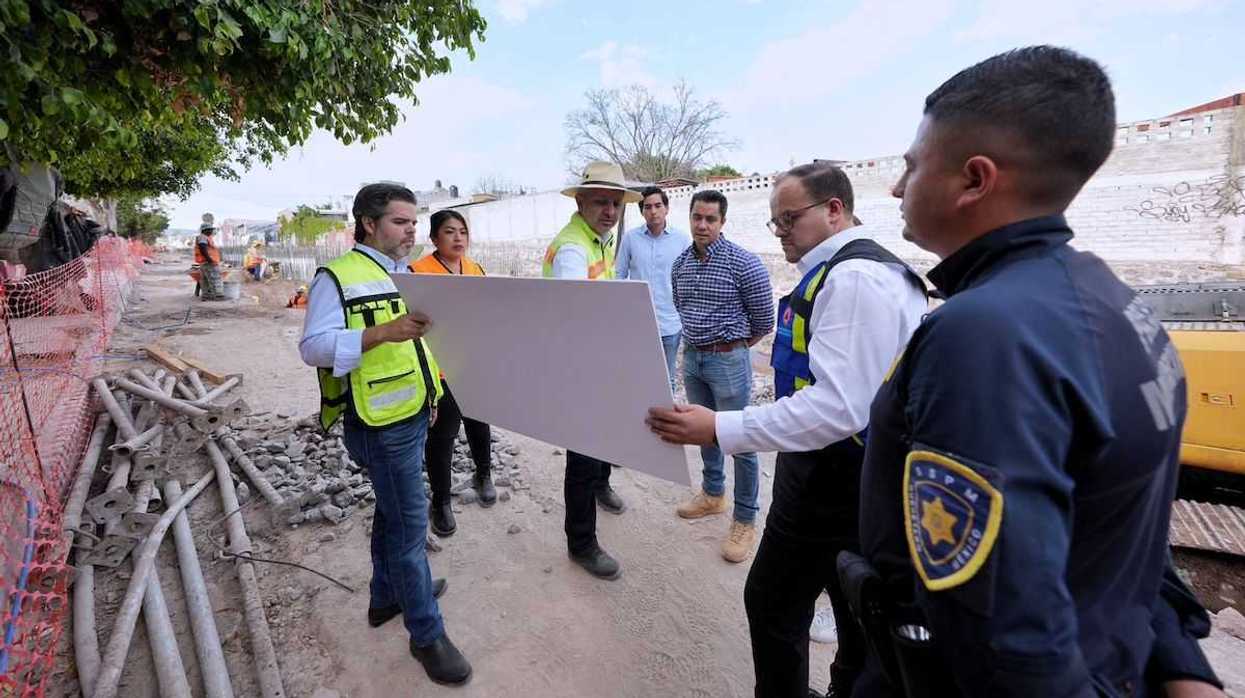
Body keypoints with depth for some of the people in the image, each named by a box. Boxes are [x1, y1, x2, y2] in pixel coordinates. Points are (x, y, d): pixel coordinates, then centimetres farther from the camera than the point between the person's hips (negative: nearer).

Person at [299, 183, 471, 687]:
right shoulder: (337, 276, -12)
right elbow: (313, 346, -21)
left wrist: (430, 393, 19)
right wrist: (382, 332, -33)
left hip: (412, 418, 9)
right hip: (380, 425, -8)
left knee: (393, 512, 22)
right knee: (410, 523, -1)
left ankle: (387, 596, 42)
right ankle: (426, 633, 15)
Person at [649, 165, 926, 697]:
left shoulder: (852, 278, -23)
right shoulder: (861, 269, 11)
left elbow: (837, 408, -31)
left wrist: (719, 428, -31)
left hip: (831, 480, -10)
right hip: (856, 477, 10)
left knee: (773, 605, 8)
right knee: (858, 610, 23)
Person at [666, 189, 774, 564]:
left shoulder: (743, 263, -14)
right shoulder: (680, 264, 5)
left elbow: (764, 320, -6)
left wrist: (731, 345, 7)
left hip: (728, 360, -6)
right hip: (691, 357, 6)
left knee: (740, 441, 1)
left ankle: (745, 520, 15)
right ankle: (713, 494, 38)